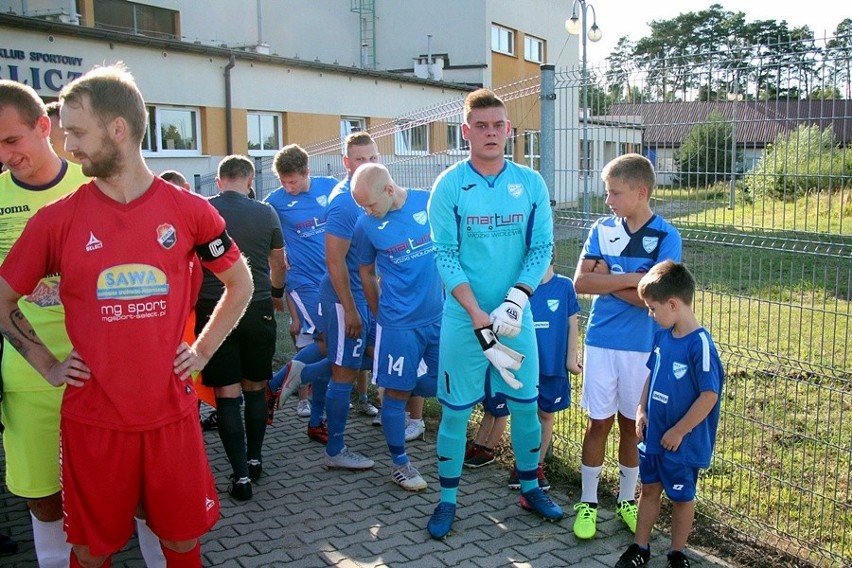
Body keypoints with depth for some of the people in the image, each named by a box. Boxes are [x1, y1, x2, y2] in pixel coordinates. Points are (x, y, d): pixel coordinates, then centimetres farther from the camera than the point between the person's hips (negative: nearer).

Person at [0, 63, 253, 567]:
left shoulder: (190, 211, -3)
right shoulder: (56, 219, -3)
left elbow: (241, 284, 10)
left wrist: (203, 350, 3)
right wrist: (48, 365, 2)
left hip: (172, 413, 0)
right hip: (92, 418, 0)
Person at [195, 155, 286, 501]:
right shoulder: (266, 213, 1)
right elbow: (279, 265, 14)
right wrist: (276, 291, 35)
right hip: (258, 309, 1)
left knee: (227, 394, 2)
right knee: (255, 389, 15)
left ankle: (241, 474, 1)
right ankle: (254, 460, 24)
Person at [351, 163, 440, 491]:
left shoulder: (430, 203, -5)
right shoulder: (367, 225, -6)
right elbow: (366, 272, 7)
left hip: (440, 315, 3)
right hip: (398, 323, -2)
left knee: (444, 383, 8)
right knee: (396, 393, 3)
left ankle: (393, 392, 35)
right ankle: (400, 463, 20)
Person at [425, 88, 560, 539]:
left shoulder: (531, 184, 1)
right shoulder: (448, 186, -7)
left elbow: (542, 248, -1)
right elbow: (445, 256, -10)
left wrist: (515, 300, -16)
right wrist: (478, 315, -19)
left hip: (515, 314, 3)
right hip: (463, 317, -2)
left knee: (526, 403, 13)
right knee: (456, 410, 5)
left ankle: (530, 487, 34)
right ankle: (447, 500, 21)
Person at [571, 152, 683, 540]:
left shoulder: (666, 236, -8)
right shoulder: (602, 229, -1)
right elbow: (581, 282, -11)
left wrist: (607, 278, -11)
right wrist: (632, 278, -18)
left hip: (641, 346, -1)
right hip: (601, 341, 1)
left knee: (631, 424, 13)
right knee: (599, 422, 7)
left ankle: (627, 500, 30)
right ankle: (587, 503, 21)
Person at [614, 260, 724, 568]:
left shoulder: (699, 344, -24)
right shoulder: (662, 335, -1)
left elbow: (709, 395, -23)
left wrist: (679, 431, -18)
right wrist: (641, 411, 3)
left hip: (682, 442, -7)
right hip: (653, 434, 7)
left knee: (681, 497, 13)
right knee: (649, 488, 18)